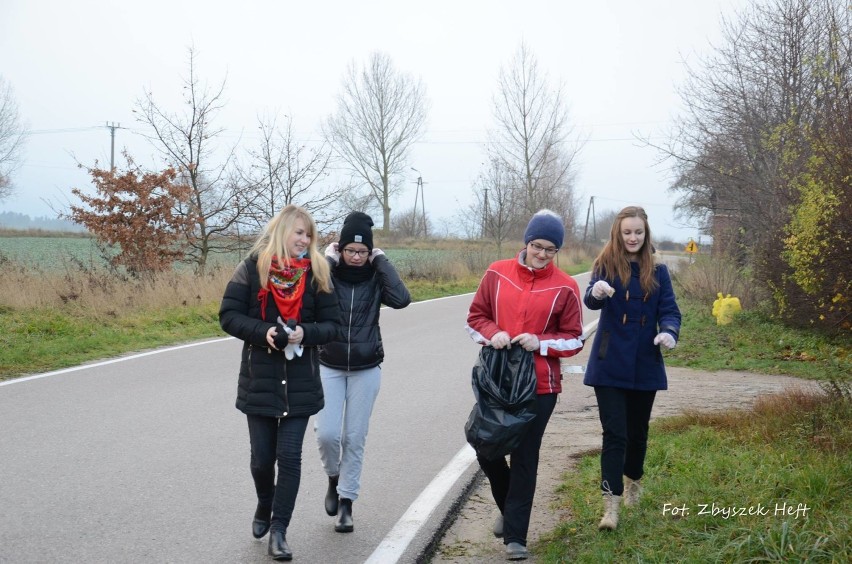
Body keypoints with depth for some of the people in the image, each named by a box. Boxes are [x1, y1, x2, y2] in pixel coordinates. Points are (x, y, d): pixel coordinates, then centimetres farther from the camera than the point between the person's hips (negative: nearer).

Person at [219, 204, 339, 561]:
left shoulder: (317, 274, 2)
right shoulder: (253, 267, -2)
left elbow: (331, 324, 3)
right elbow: (229, 315, -4)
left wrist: (305, 333, -17)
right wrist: (263, 331, -20)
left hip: (300, 381, 1)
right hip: (259, 378, 0)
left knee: (289, 456, -3)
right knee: (262, 456, 8)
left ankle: (278, 530, 6)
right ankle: (265, 506, 38)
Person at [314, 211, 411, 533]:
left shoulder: (375, 277, -4)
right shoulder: (328, 273, -5)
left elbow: (401, 299, -23)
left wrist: (381, 261, -15)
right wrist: (328, 260, -18)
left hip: (366, 370, 0)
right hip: (329, 367, 0)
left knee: (354, 438, 4)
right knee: (327, 433, -8)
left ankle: (346, 502, 17)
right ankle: (334, 479, 22)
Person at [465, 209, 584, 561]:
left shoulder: (565, 287, -4)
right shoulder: (497, 274, 2)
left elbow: (574, 339, 1)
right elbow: (475, 317, 9)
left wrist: (540, 343, -16)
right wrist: (492, 334, -12)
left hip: (539, 385, -3)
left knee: (524, 459, 2)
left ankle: (515, 536, 11)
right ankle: (508, 508, 38)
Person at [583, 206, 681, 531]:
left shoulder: (657, 271, 4)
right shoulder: (606, 265, -4)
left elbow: (669, 310, 1)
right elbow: (591, 300, -21)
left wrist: (669, 332, -22)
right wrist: (596, 292, -45)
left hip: (644, 365, 3)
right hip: (610, 365, -3)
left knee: (637, 431, 17)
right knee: (614, 434, -8)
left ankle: (633, 480, 43)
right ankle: (611, 504, -5)